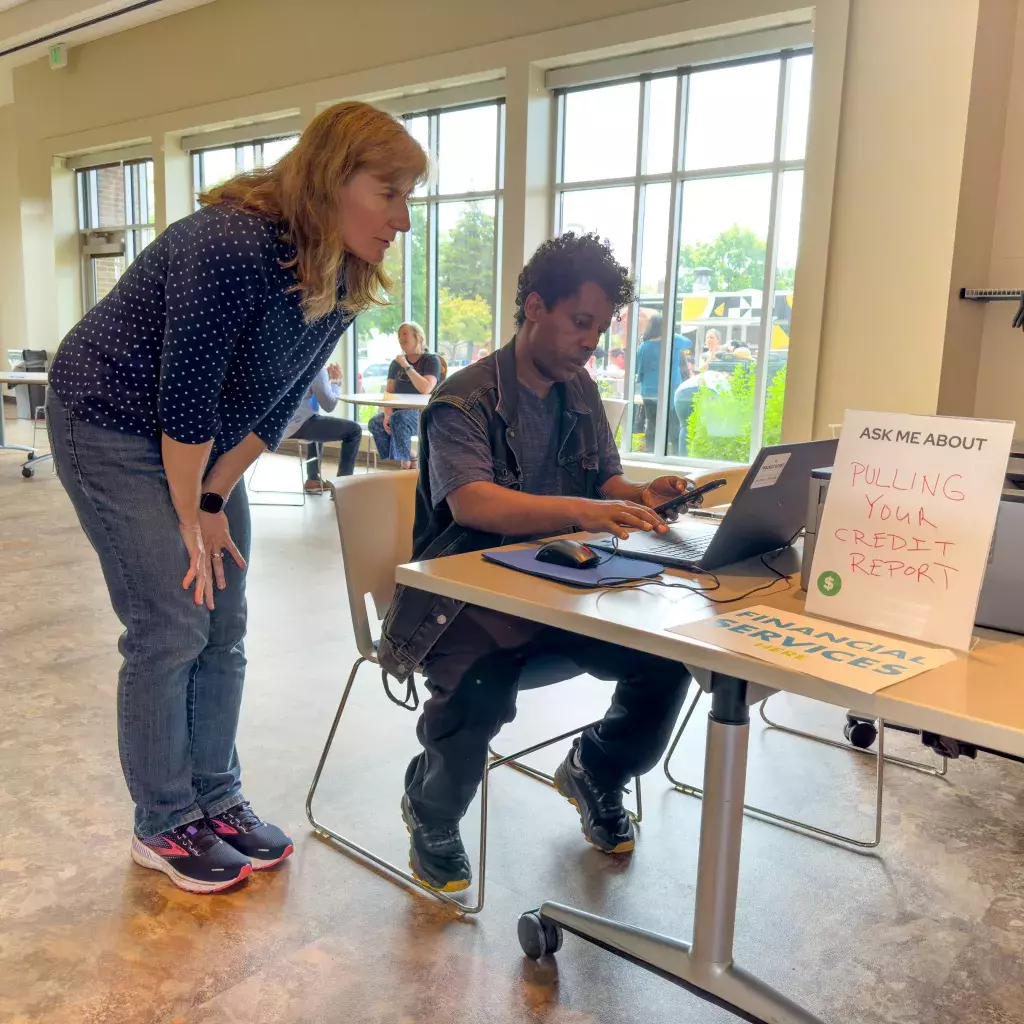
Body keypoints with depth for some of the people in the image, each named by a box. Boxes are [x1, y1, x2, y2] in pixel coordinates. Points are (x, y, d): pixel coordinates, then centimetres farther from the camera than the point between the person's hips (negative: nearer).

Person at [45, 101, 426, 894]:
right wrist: (190, 516, -14)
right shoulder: (232, 246, -30)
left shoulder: (342, 283, -5)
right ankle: (163, 827, 12)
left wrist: (215, 500, -2)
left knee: (224, 630, 7)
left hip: (204, 444, 8)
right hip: (110, 424, -7)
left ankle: (216, 802, 22)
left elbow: (278, 405, 0)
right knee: (170, 631, -7)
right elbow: (184, 394, -25)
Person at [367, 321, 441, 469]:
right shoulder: (396, 363, 14)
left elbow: (426, 389, -20)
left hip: (423, 411, -6)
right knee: (375, 423, -22)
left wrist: (407, 366, -16)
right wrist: (387, 414, -13)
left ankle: (406, 463, -22)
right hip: (399, 410, 6)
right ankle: (409, 457, -12)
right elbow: (388, 392, 6)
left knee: (398, 419, -35)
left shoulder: (431, 360, -4)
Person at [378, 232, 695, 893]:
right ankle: (432, 814, 2)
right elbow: (472, 501, -28)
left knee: (665, 656, -14)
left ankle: (595, 773, 19)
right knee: (482, 685, -35)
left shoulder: (581, 393, 12)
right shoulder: (465, 402, -12)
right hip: (470, 596, -6)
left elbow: (606, 482, 17)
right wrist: (578, 510, -43)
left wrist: (643, 497, -8)